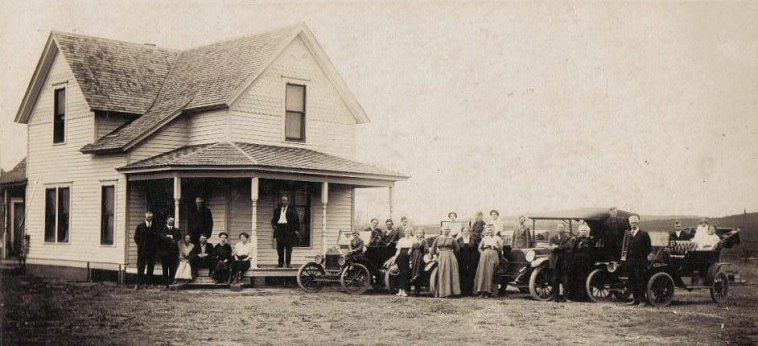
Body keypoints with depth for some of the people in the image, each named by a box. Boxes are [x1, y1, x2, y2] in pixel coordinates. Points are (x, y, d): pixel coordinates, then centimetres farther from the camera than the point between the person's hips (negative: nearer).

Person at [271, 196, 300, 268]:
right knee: (279, 247, 1)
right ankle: (281, 263, 6)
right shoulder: (277, 210, 17)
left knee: (289, 247, -7)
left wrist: (297, 230, -4)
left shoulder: (292, 209, 6)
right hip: (279, 229, 3)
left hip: (289, 229, -3)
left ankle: (288, 263, -6)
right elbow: (274, 219, 22)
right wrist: (273, 225, 1)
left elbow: (297, 219, 3)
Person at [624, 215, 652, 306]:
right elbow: (626, 247, 13)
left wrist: (643, 257, -4)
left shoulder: (644, 234, -1)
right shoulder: (628, 234, 13)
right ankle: (636, 299, 14)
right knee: (632, 281, 6)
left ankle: (642, 300, -2)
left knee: (640, 281, -6)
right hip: (630, 261, 5)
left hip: (640, 261, -5)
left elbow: (649, 248, 0)